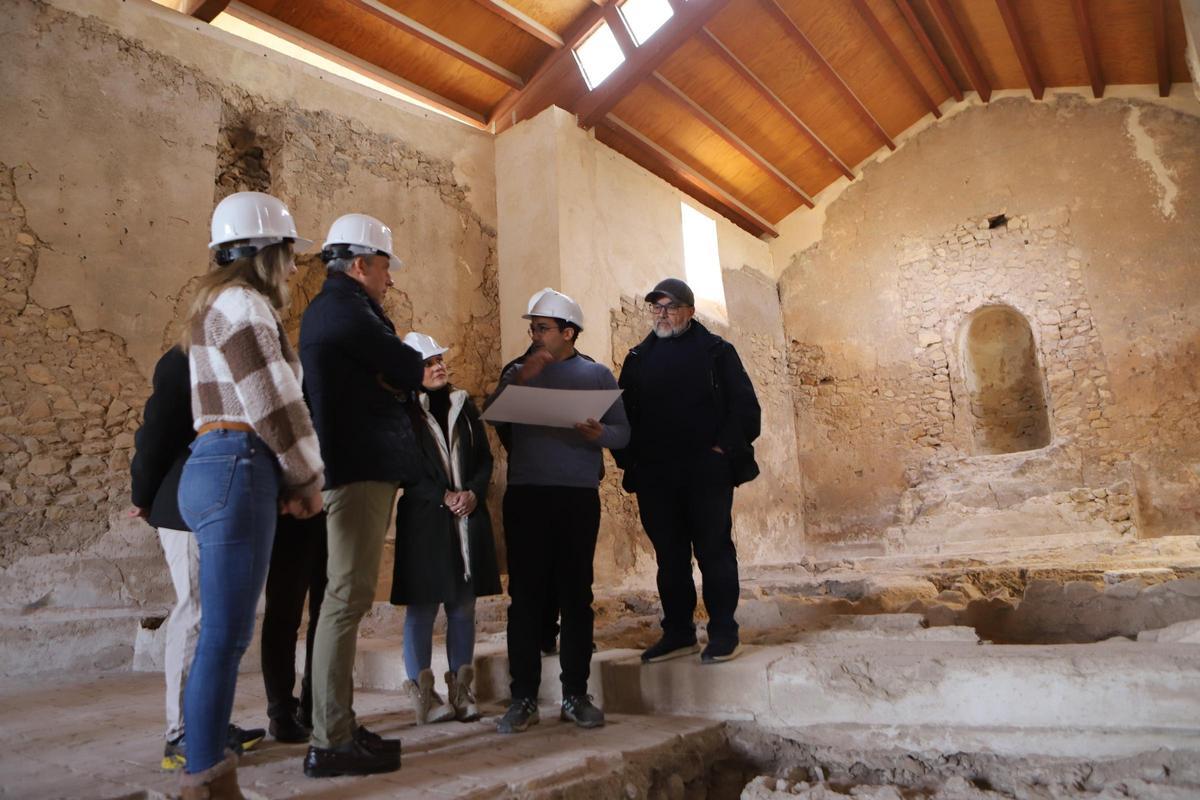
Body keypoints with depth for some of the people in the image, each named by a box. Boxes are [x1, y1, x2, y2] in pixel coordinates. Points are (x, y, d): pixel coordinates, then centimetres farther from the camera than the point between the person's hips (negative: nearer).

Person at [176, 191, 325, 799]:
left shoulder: (219, 303, 24)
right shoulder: (244, 305, -8)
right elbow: (276, 407, -15)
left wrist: (287, 481, 13)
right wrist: (308, 480, -2)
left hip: (215, 469, 10)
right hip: (238, 470, -10)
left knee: (223, 632, 14)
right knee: (226, 635, -6)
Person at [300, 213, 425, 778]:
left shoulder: (329, 308, 23)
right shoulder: (345, 308, -10)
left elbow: (382, 378, 17)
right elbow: (410, 371, -11)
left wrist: (403, 372, -1)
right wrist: (414, 368, 9)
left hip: (355, 467, 11)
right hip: (359, 470, -11)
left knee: (348, 598, 13)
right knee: (347, 598, -8)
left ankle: (338, 728, 22)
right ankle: (330, 743, -1)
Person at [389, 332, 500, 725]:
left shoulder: (464, 407, 13)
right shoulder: (403, 411, 0)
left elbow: (485, 458, 10)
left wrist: (473, 493, -7)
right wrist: (443, 497, -14)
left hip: (469, 518, 4)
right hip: (423, 519, -4)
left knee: (463, 607, 8)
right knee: (422, 608, 1)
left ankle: (461, 690, 17)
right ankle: (423, 693, 11)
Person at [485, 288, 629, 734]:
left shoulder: (596, 374, 9)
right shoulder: (517, 371, 14)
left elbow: (623, 431, 4)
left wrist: (598, 433, -16)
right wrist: (520, 378, -9)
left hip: (579, 496, -1)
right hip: (525, 493, 1)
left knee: (576, 593, 3)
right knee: (525, 593, 0)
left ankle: (576, 695, 12)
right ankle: (523, 698, 7)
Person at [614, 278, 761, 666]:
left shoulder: (715, 350, 5)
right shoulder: (638, 358, 16)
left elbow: (744, 405, -1)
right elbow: (623, 414, 15)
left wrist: (725, 447, -10)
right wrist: (629, 458, 3)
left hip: (706, 470, -4)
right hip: (654, 475, 4)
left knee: (714, 550, 1)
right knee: (669, 556, 9)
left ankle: (723, 633, 12)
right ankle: (678, 632, 20)